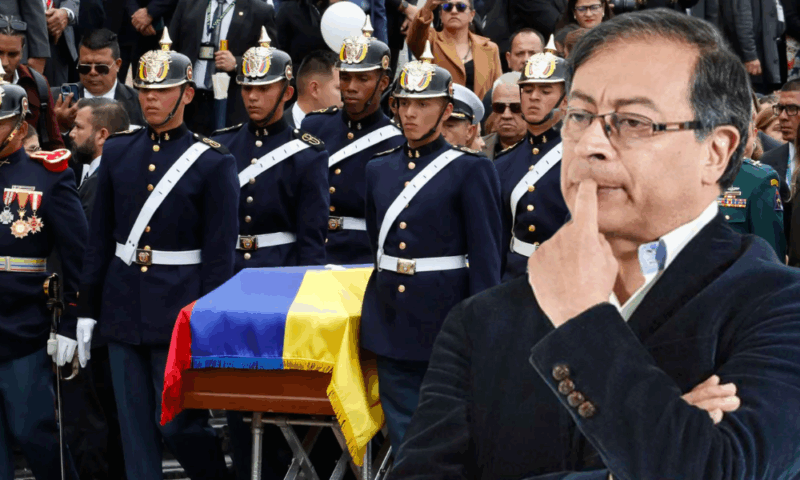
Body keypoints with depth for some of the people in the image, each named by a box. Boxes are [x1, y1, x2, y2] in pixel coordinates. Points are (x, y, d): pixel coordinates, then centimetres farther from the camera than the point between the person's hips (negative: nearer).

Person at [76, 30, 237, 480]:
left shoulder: (214, 163, -6)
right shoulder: (117, 151, 8)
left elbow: (220, 254, -7)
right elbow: (100, 237, 12)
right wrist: (88, 309, 10)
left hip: (179, 310, -4)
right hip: (123, 308, 5)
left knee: (178, 422, -2)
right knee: (136, 427, 7)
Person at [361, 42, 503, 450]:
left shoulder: (471, 171, -5)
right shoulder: (379, 169, 10)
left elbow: (486, 258, -8)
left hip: (445, 320, -5)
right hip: (391, 318, 5)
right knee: (403, 431, 9)